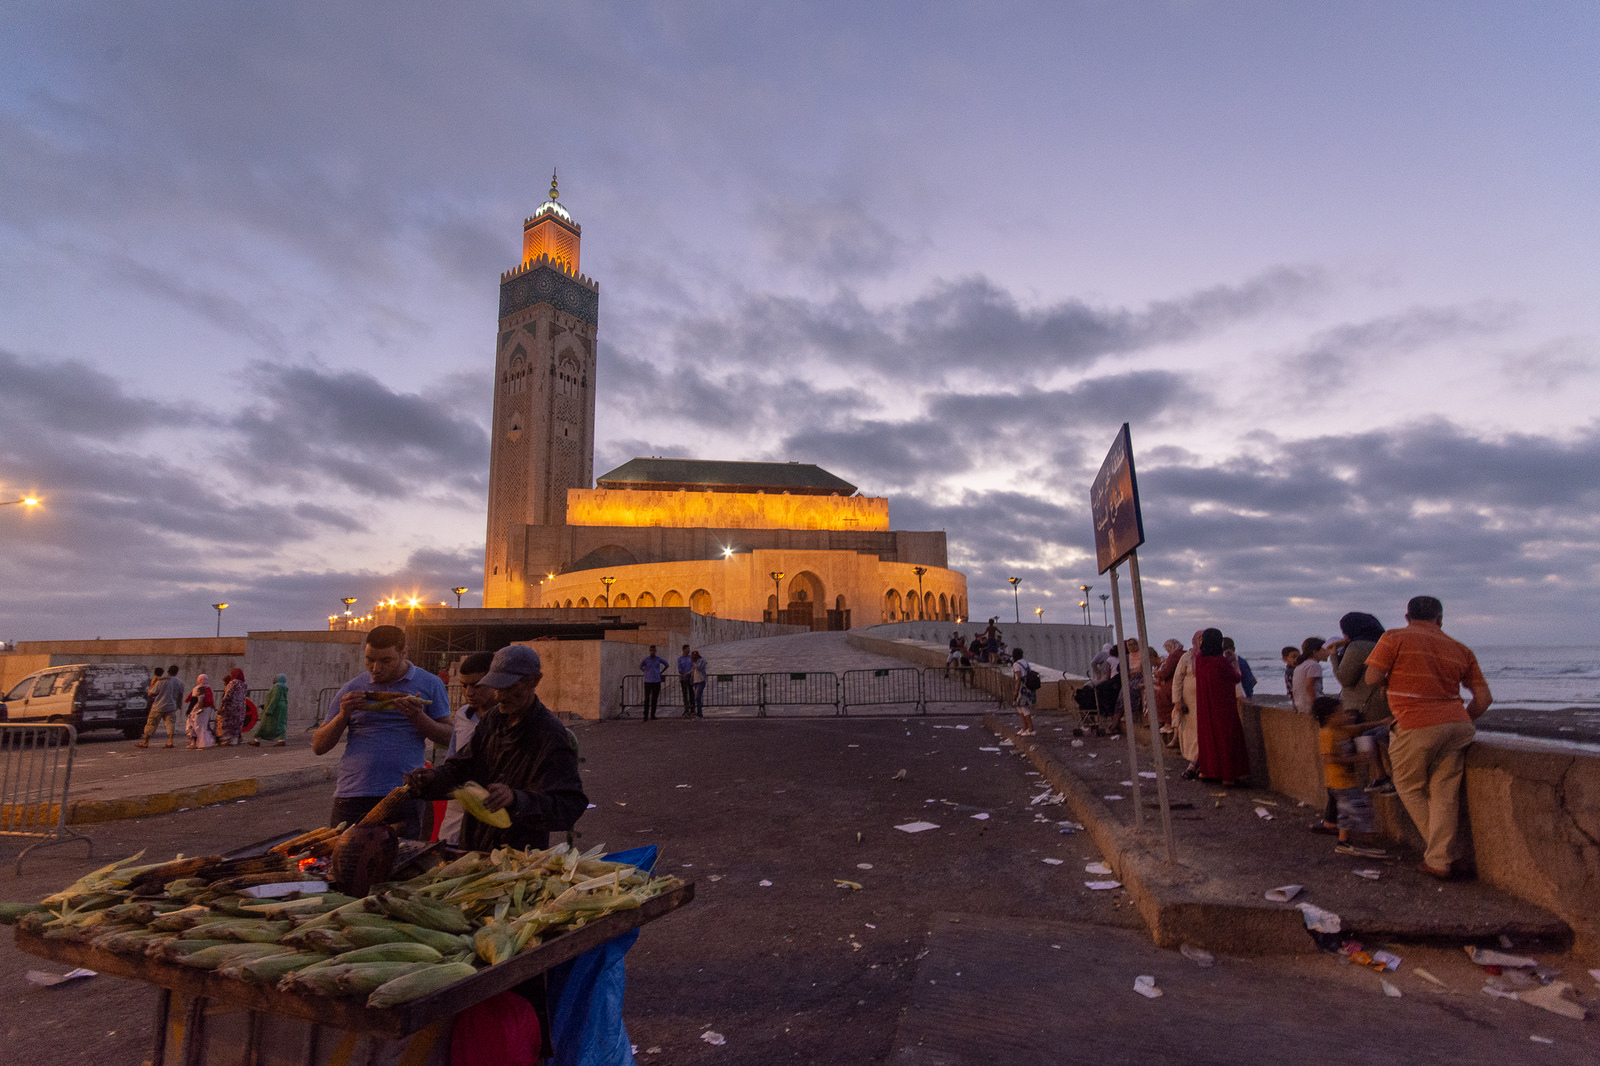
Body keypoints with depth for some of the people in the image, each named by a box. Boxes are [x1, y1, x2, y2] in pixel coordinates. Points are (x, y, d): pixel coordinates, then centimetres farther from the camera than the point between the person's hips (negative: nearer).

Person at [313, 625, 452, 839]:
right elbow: (319, 747, 10)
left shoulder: (430, 684, 4)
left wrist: (418, 718, -14)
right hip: (351, 795, 2)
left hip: (403, 797, -2)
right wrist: (343, 715, -8)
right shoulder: (352, 688, 8)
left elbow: (448, 738, 2)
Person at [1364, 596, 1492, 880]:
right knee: (1444, 794, 9)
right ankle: (1441, 859, 10)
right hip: (1456, 725, 5)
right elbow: (1484, 697, 13)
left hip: (1417, 727, -5)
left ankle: (1454, 854, 19)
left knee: (1411, 788, 14)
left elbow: (1372, 678, -5)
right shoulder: (1460, 649, 14)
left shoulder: (1394, 638, 0)